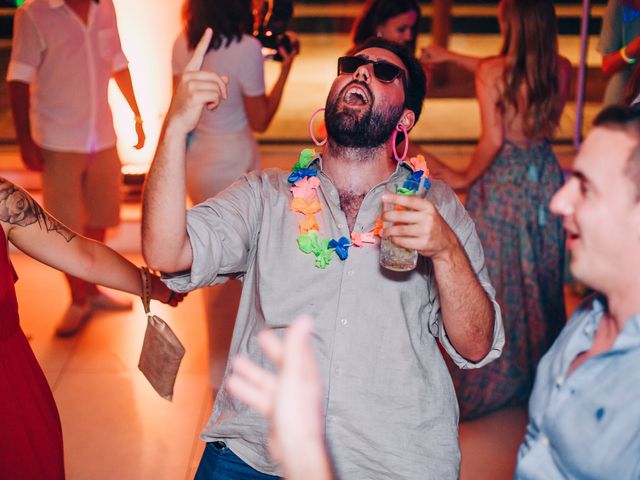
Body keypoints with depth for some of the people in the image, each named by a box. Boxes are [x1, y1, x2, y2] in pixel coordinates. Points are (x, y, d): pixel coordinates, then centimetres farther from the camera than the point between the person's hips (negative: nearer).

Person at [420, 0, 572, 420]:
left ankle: (487, 384, 21)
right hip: (545, 177, 4)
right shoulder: (562, 70, -2)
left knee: (497, 280, 8)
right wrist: (450, 56, 20)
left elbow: (493, 140, -20)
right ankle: (541, 372, 34)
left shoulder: (491, 72, -18)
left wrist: (465, 178, -3)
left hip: (501, 183, -4)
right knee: (541, 277, 18)